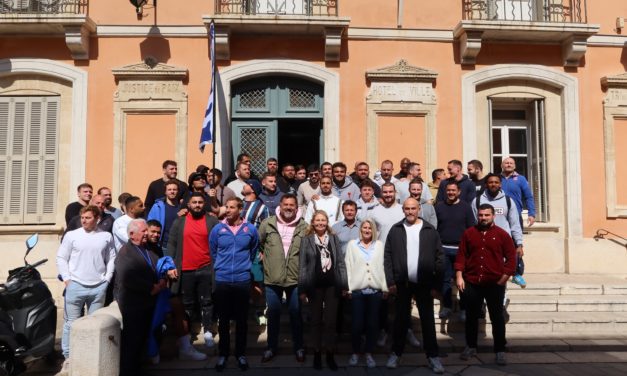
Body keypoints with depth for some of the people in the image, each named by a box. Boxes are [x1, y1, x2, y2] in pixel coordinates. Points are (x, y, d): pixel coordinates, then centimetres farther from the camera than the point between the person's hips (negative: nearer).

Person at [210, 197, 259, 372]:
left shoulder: (250, 229, -2)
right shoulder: (217, 229, -2)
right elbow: (212, 253, 12)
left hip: (243, 280, 0)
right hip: (222, 280, 0)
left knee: (242, 319, 9)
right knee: (223, 319, 10)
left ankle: (241, 353, 23)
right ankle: (223, 353, 24)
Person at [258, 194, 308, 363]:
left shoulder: (304, 227, -4)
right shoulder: (267, 224, -5)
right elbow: (257, 243, 9)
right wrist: (267, 255, 9)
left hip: (295, 278, 0)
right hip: (272, 278, 0)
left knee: (296, 313, 11)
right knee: (273, 313, 13)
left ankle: (298, 347, 28)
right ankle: (271, 346, 29)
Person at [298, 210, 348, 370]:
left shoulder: (334, 239, 7)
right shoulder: (306, 240, 1)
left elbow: (340, 262, 6)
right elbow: (302, 266, 0)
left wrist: (344, 285, 1)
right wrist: (302, 289, -5)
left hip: (332, 285, 1)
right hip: (315, 285, -1)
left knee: (330, 320, 6)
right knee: (316, 320, 9)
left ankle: (330, 354, 17)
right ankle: (317, 353, 21)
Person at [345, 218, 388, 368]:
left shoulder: (379, 245, 11)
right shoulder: (352, 244, 7)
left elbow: (383, 266, 7)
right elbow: (348, 266, 3)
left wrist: (385, 287, 2)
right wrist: (348, 288, -3)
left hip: (375, 290, 2)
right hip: (357, 290, -1)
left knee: (372, 323, 5)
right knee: (357, 323, -1)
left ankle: (369, 353, 19)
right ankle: (355, 352, 17)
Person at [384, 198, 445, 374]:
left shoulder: (430, 230, -1)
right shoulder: (395, 230, 1)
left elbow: (439, 258, -1)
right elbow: (388, 256, 1)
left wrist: (437, 285, -5)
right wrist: (390, 281, -6)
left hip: (424, 283, 0)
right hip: (402, 283, 1)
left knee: (428, 319, 7)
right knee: (401, 318, 11)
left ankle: (433, 356, 18)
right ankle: (396, 353, 24)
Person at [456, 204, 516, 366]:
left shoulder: (502, 234, -1)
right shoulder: (469, 233, 5)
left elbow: (511, 258, 0)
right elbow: (461, 255, 4)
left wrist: (504, 277, -6)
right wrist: (459, 276, -2)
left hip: (495, 284, -2)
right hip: (472, 283, 2)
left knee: (497, 317, 5)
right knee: (471, 316, 11)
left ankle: (500, 351, 15)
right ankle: (471, 347, 25)